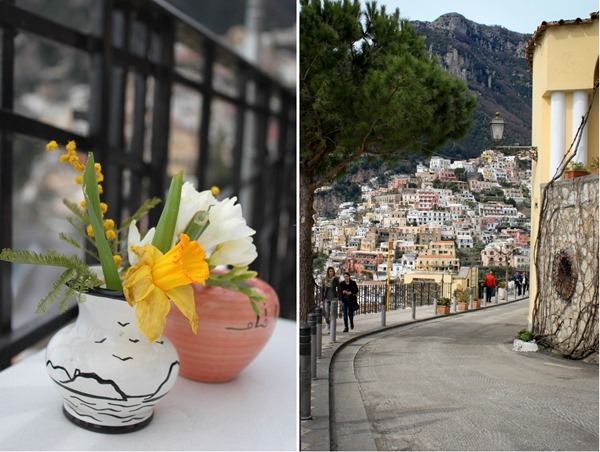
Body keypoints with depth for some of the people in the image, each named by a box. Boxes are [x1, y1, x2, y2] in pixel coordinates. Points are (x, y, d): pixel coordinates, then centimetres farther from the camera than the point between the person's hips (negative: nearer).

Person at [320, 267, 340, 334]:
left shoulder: (336, 279, 0)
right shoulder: (324, 279, 5)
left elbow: (339, 289, 3)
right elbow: (322, 289, 7)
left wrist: (340, 299, -1)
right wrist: (322, 300, 4)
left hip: (334, 298, -2)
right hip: (326, 298, 2)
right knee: (326, 313, 0)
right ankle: (327, 324, 24)